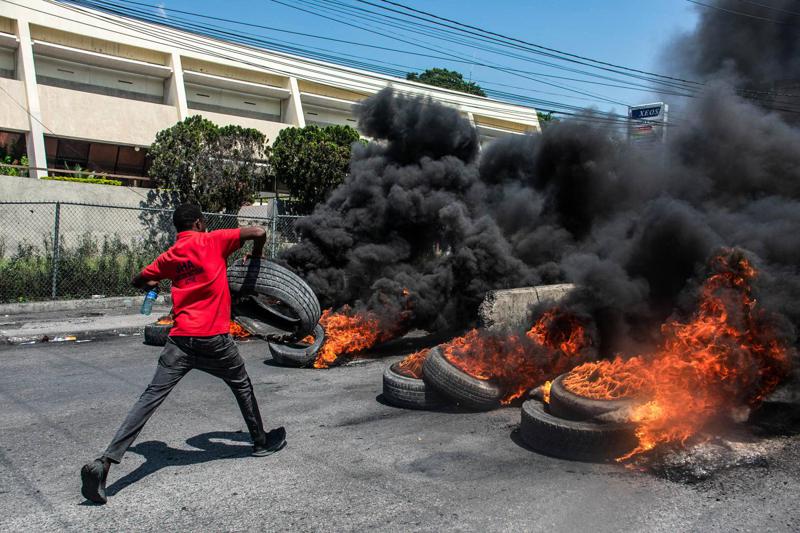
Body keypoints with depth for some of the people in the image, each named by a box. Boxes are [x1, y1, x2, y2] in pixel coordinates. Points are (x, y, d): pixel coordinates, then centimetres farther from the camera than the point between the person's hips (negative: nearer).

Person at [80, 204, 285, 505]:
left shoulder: (169, 256, 12)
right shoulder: (213, 241, -1)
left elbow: (139, 281, 22)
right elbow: (259, 233, -4)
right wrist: (255, 258, 15)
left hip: (180, 339, 3)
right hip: (213, 339, -3)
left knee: (151, 397, -1)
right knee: (242, 384, 20)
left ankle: (105, 462, -10)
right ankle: (261, 441, 33)